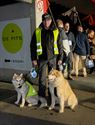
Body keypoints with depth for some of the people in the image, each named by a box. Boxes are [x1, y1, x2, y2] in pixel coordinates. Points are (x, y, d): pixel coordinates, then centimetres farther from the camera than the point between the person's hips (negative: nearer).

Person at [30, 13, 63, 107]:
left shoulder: (56, 31, 2)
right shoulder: (37, 31, 2)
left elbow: (60, 45, 5)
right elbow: (33, 46, 4)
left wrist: (60, 58, 1)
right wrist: (33, 59, 0)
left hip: (53, 58, 0)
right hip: (42, 59, 0)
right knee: (42, 79, 0)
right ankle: (43, 99, 7)